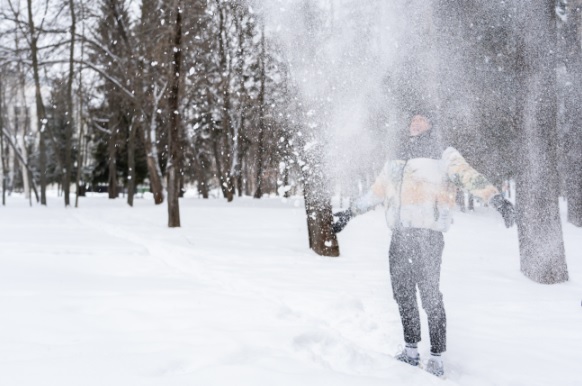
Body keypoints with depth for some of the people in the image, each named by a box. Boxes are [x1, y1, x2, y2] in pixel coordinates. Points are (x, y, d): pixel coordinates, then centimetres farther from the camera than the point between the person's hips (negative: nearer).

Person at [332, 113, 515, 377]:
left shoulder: (444, 157, 5)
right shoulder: (397, 162, 22)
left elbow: (470, 178, -9)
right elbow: (375, 193, 31)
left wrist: (496, 199, -25)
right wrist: (350, 213, 34)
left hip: (427, 235, -6)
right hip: (400, 236, 6)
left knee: (430, 297, -8)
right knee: (403, 295, 8)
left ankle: (436, 359, -1)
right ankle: (410, 351, 20)